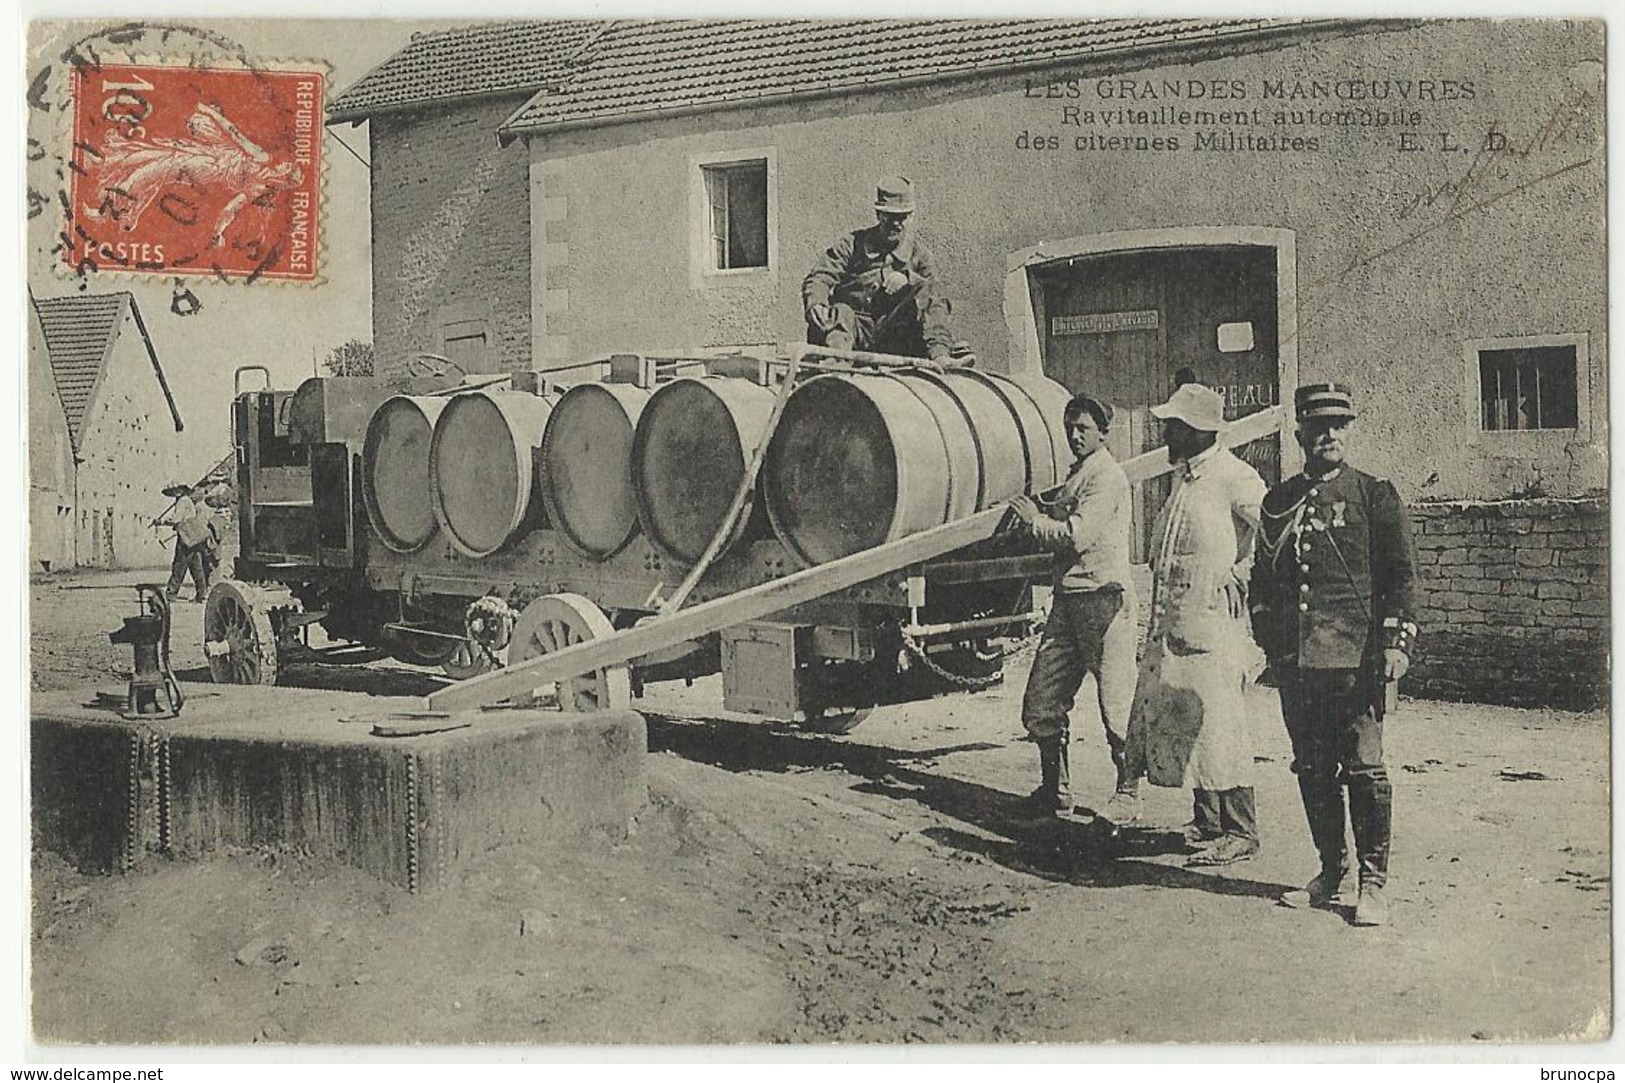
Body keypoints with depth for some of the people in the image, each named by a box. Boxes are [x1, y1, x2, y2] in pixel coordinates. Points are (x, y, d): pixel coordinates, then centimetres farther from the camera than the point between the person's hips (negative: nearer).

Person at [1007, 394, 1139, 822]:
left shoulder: (1107, 476, -9)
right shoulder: (1077, 475, 19)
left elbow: (1077, 536, -18)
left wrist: (1035, 520, -4)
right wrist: (1040, 514, 7)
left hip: (1103, 597, -9)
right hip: (1068, 597, 9)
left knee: (1116, 702, -4)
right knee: (1041, 699, 9)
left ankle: (1128, 796, 6)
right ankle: (1055, 790, 22)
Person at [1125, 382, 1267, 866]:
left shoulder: (1234, 478, -12)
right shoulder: (1184, 478, 15)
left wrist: (1242, 576, -11)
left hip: (1213, 620, -9)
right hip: (1170, 622, 9)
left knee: (1217, 725, -6)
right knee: (1175, 720, 12)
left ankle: (1240, 831, 3)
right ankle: (1207, 822, 23)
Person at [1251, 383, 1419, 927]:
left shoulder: (1374, 495, 3)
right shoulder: (1277, 502, 14)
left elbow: (1402, 575, 0)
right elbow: (1262, 577, 19)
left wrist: (1396, 643, -8)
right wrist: (1264, 640, 14)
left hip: (1357, 657, -4)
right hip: (1296, 659, 4)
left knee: (1364, 769, -2)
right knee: (1312, 769, 10)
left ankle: (1372, 884, 6)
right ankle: (1331, 872, 23)